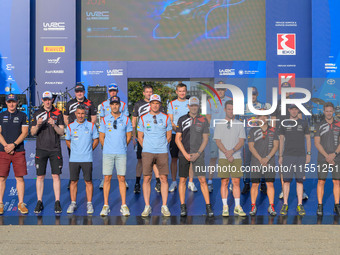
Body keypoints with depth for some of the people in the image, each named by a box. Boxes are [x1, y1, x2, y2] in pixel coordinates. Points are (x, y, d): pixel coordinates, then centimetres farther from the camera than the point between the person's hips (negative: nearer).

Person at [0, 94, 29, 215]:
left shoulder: (22, 116, 6)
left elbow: (25, 132, 0)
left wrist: (14, 144, -12)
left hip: (19, 151, -1)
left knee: (20, 177, -1)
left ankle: (21, 204, 6)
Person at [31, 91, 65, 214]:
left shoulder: (58, 113, 5)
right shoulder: (37, 113, 7)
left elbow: (61, 132, 1)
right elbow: (32, 132, 5)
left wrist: (54, 125, -17)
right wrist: (37, 125, -15)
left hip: (55, 149, -1)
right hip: (41, 148, 1)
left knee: (56, 176, -2)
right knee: (40, 176, 1)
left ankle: (57, 202, 3)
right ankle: (39, 202, 8)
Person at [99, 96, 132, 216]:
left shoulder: (126, 119, 5)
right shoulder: (105, 120, 6)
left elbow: (128, 136, 12)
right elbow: (101, 137, 11)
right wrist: (107, 148, 11)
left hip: (121, 153, 0)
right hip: (108, 153, 0)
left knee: (121, 178, 0)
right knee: (107, 178, 0)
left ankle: (124, 205, 5)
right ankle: (106, 205, 6)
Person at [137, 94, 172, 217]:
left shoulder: (166, 118, 8)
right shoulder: (143, 118, 7)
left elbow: (169, 136, 14)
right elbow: (140, 137, 12)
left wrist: (161, 146, 11)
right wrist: (146, 148, 8)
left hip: (162, 152, 0)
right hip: (147, 152, 0)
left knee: (164, 179, -1)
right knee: (146, 179, -3)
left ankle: (164, 206, 6)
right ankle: (147, 206, 4)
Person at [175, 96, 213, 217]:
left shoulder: (203, 120, 5)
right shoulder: (182, 120, 5)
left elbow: (205, 139, 4)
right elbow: (177, 139, 3)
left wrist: (197, 154, -7)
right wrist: (186, 154, -7)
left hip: (198, 154, -1)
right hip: (184, 154, 1)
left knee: (202, 180, -5)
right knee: (182, 180, 2)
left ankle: (208, 206, 0)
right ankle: (183, 207, 10)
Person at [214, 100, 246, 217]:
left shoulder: (240, 124, 9)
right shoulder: (219, 124, 8)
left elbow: (241, 141, 2)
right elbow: (218, 141, 1)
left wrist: (232, 151, -14)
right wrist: (227, 154, -11)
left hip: (237, 157, 1)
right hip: (223, 158, -1)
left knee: (236, 182, 0)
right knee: (224, 182, -1)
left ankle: (237, 207, 4)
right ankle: (225, 207, 2)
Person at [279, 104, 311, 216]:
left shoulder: (304, 123, 10)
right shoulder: (284, 124, 9)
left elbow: (308, 139, 11)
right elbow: (281, 140, 10)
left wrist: (309, 154, 2)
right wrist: (280, 156, 5)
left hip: (301, 156, 0)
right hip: (287, 155, 0)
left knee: (300, 180, -1)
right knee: (286, 180, -3)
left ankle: (300, 206, 2)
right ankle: (285, 205, 2)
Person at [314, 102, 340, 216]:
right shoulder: (320, 125, 4)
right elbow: (317, 143, -2)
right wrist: (326, 156, -11)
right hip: (322, 158, -1)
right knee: (321, 181, -1)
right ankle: (320, 206, 4)